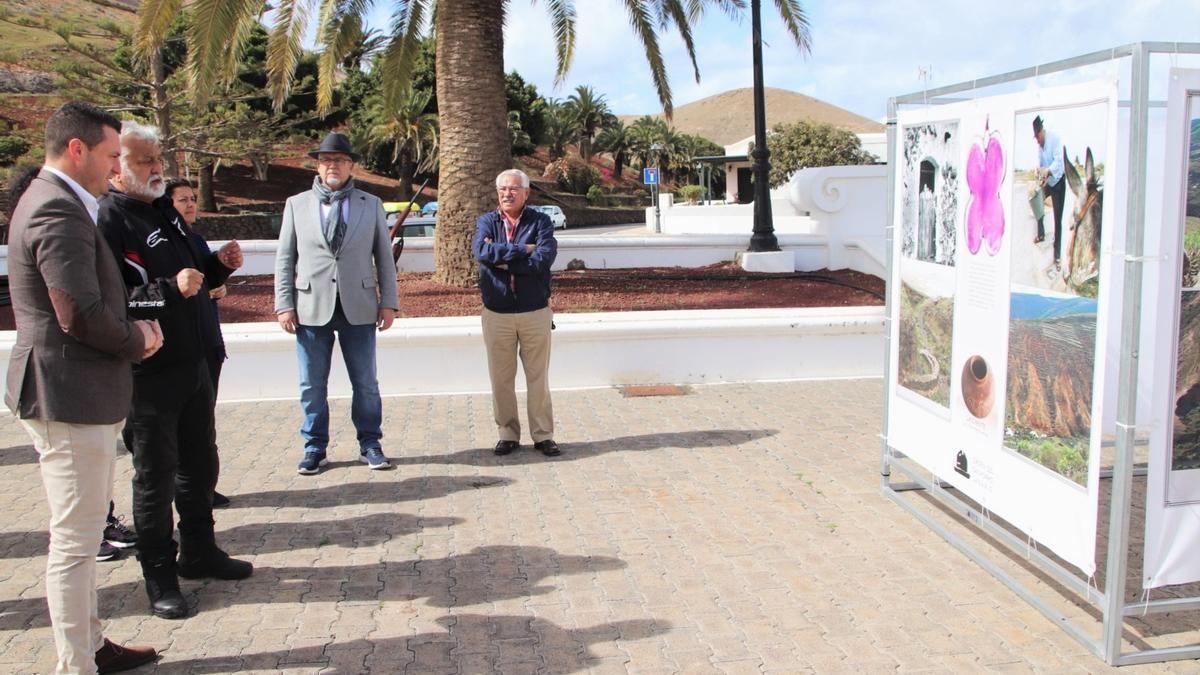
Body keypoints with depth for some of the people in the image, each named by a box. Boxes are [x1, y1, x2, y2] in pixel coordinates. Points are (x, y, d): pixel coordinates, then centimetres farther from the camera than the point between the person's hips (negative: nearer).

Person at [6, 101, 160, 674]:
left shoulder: (51, 201, 14)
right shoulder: (60, 212, -19)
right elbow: (82, 315, -26)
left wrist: (132, 334, 3)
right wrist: (136, 337, -9)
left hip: (74, 394, 11)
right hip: (70, 396, -11)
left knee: (80, 534, 20)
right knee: (75, 540, 0)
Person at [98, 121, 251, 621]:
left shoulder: (165, 212, 14)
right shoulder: (107, 220, -15)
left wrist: (219, 266, 5)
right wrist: (170, 289, -32)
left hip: (192, 363, 9)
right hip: (149, 373, -9)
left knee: (199, 465, 19)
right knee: (155, 476, 3)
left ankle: (199, 552, 36)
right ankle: (160, 577, 18)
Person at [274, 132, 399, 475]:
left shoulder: (371, 205, 9)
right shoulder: (296, 204, 8)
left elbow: (384, 256, 8)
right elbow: (285, 259, 7)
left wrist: (388, 301, 2)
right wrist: (284, 304, -1)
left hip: (358, 308, 0)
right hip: (311, 308, 0)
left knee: (366, 383, 6)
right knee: (312, 386, 6)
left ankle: (369, 444, 19)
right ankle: (314, 447, 19)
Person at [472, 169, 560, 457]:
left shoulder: (540, 221, 1)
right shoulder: (486, 222, 6)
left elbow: (544, 258, -16)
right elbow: (481, 251, -15)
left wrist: (503, 260, -14)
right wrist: (523, 250, -16)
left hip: (536, 312, -1)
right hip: (497, 314, 2)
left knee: (538, 377, 6)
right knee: (501, 379, 7)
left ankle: (543, 435, 15)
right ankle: (508, 434, 19)